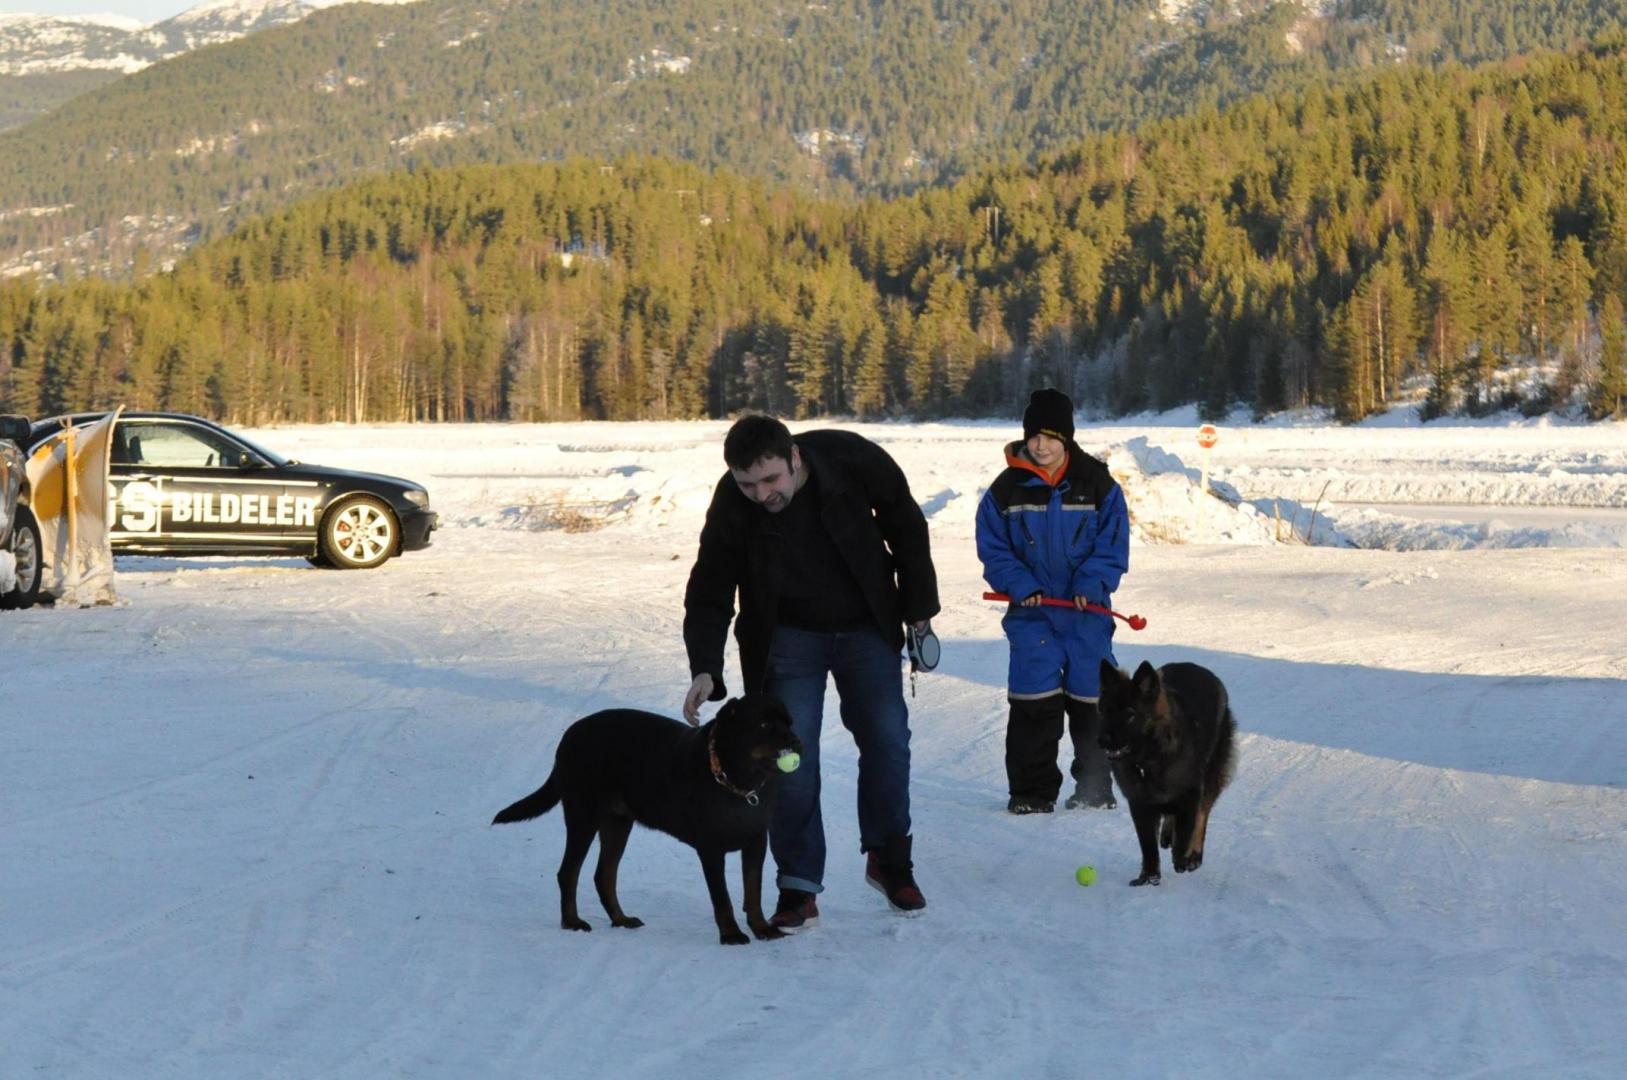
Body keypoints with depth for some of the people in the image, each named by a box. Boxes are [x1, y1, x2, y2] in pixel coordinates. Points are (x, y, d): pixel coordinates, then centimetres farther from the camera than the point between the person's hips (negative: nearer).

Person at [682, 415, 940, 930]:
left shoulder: (855, 462, -25)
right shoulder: (731, 507, -25)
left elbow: (906, 528, -7)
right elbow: (709, 593, -17)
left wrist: (919, 607, -1)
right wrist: (705, 668, -30)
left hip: (867, 627, 1)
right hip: (789, 634, -1)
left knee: (887, 742, 1)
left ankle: (890, 857, 22)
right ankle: (798, 887, 0)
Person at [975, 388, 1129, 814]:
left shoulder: (1097, 484, -1)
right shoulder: (1008, 488, 0)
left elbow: (1113, 545, 0)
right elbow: (993, 547, 4)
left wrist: (1092, 585, -15)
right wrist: (1019, 585, -11)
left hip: (1086, 609, 0)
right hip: (1031, 610, 0)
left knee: (1091, 697, 5)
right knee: (1033, 698, -8)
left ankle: (1095, 787, 20)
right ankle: (1032, 790, 2)